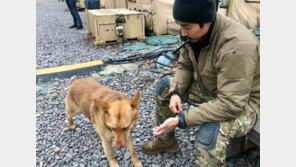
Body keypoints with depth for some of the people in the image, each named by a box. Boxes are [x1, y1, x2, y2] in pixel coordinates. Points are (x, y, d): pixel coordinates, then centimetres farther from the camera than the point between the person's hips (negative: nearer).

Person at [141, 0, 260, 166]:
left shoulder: (237, 46, -35)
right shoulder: (195, 32, -11)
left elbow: (230, 105, -35)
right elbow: (185, 66, 3)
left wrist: (181, 120, -33)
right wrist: (176, 92, -15)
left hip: (244, 100, -7)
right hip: (209, 86, 8)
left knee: (209, 136, -37)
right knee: (165, 86, 6)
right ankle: (167, 140, 22)